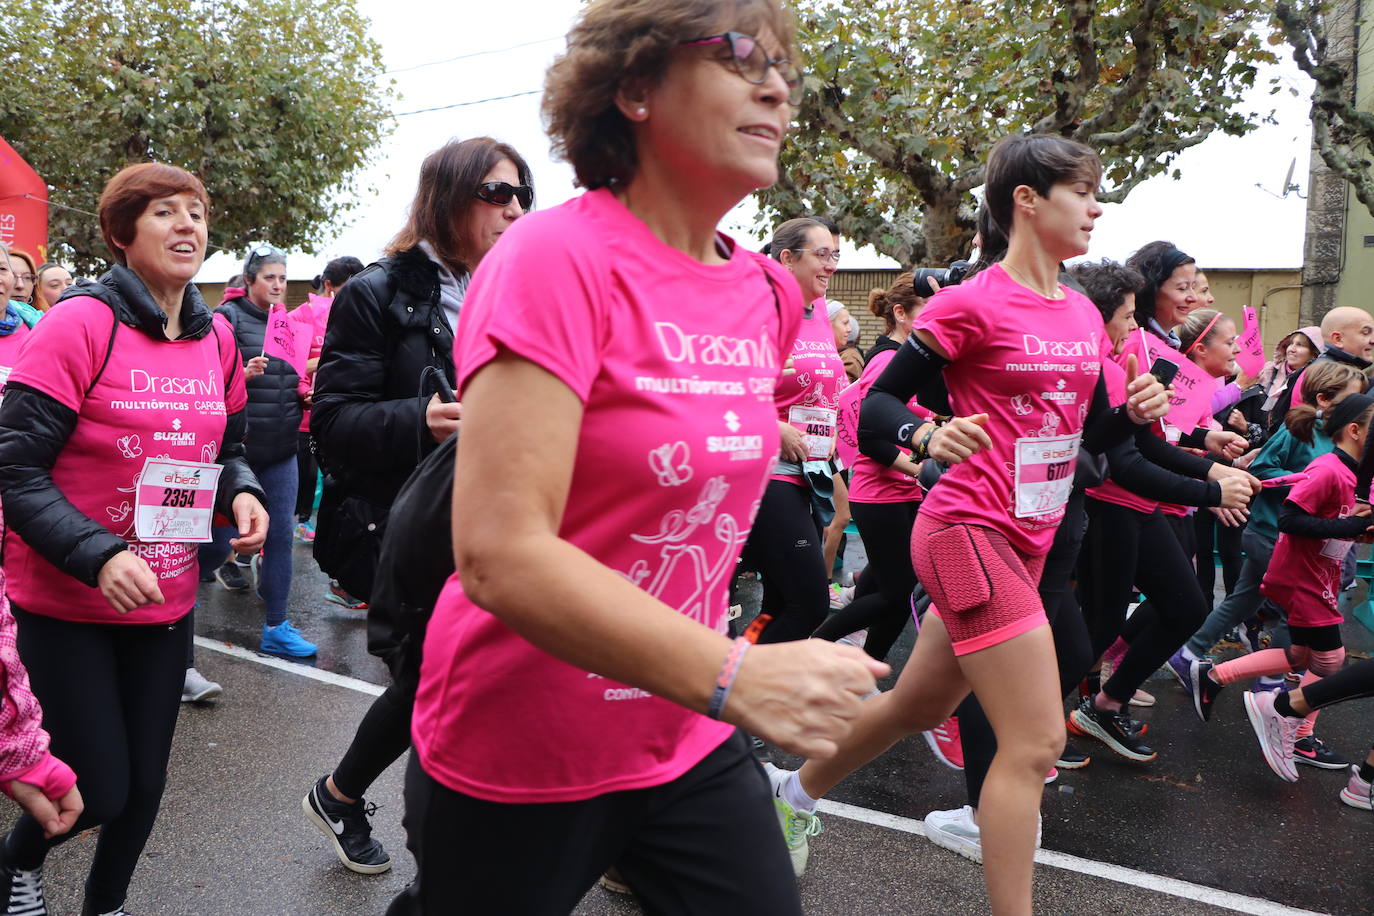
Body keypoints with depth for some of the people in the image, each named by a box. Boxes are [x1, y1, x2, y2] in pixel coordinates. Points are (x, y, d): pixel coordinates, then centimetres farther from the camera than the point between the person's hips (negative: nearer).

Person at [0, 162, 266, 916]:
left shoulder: (218, 338, 4)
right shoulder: (80, 323, -15)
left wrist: (242, 493, -6)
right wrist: (99, 557, -28)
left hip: (167, 601, 5)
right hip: (65, 605, -5)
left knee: (144, 783, 13)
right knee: (99, 791, 2)